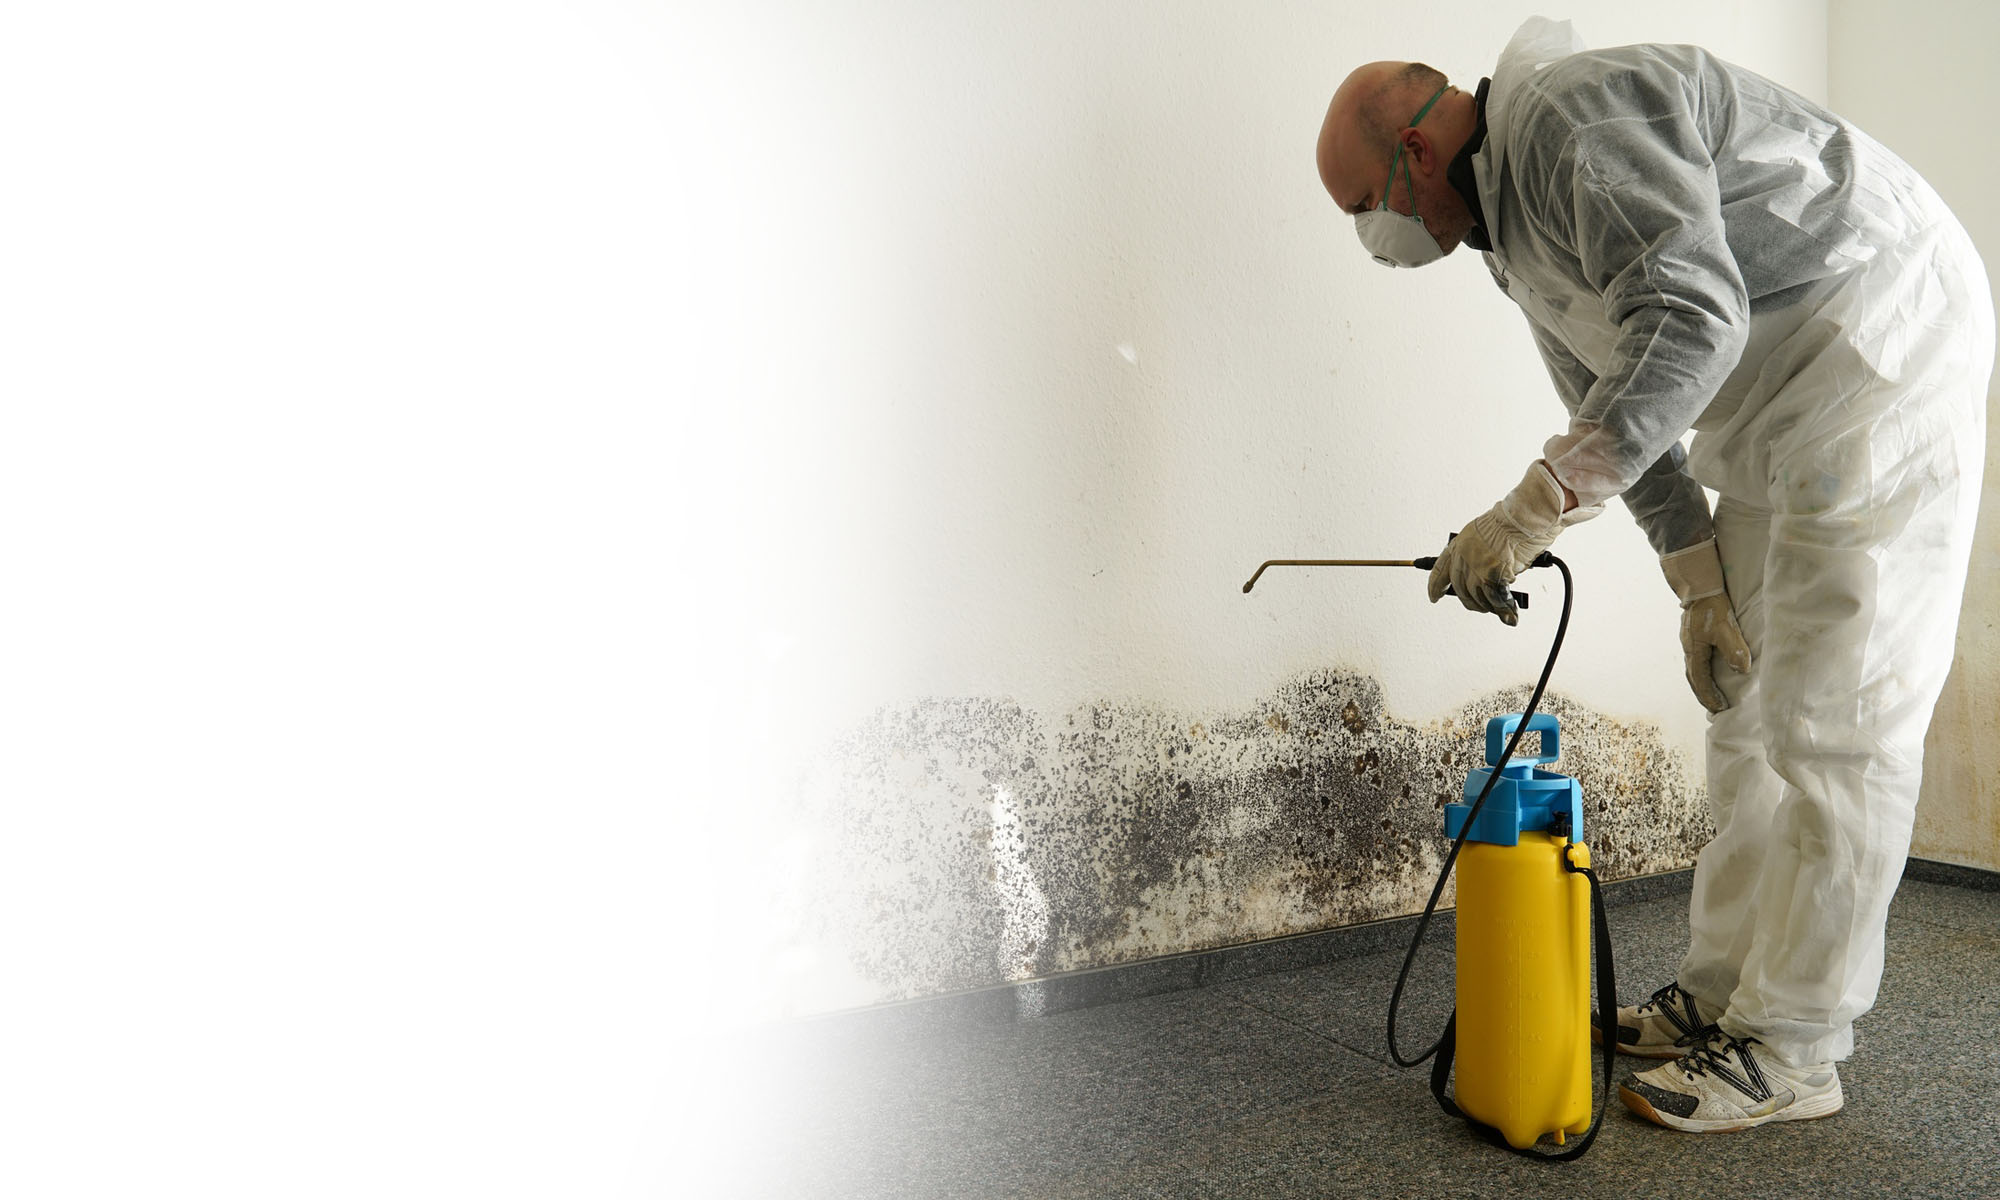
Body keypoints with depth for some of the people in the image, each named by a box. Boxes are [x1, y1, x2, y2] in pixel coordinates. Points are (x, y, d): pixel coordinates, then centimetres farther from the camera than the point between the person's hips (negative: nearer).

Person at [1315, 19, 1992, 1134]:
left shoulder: (1578, 111, -19)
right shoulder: (1512, 231, 12)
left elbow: (1692, 320, -32)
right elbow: (1620, 409, 16)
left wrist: (1534, 508, -33)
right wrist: (1699, 579, 14)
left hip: (1881, 352, -10)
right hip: (1777, 414, 10)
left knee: (1838, 724, -7)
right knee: (1750, 706, 12)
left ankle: (1790, 1050, 3)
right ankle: (1723, 992, 22)